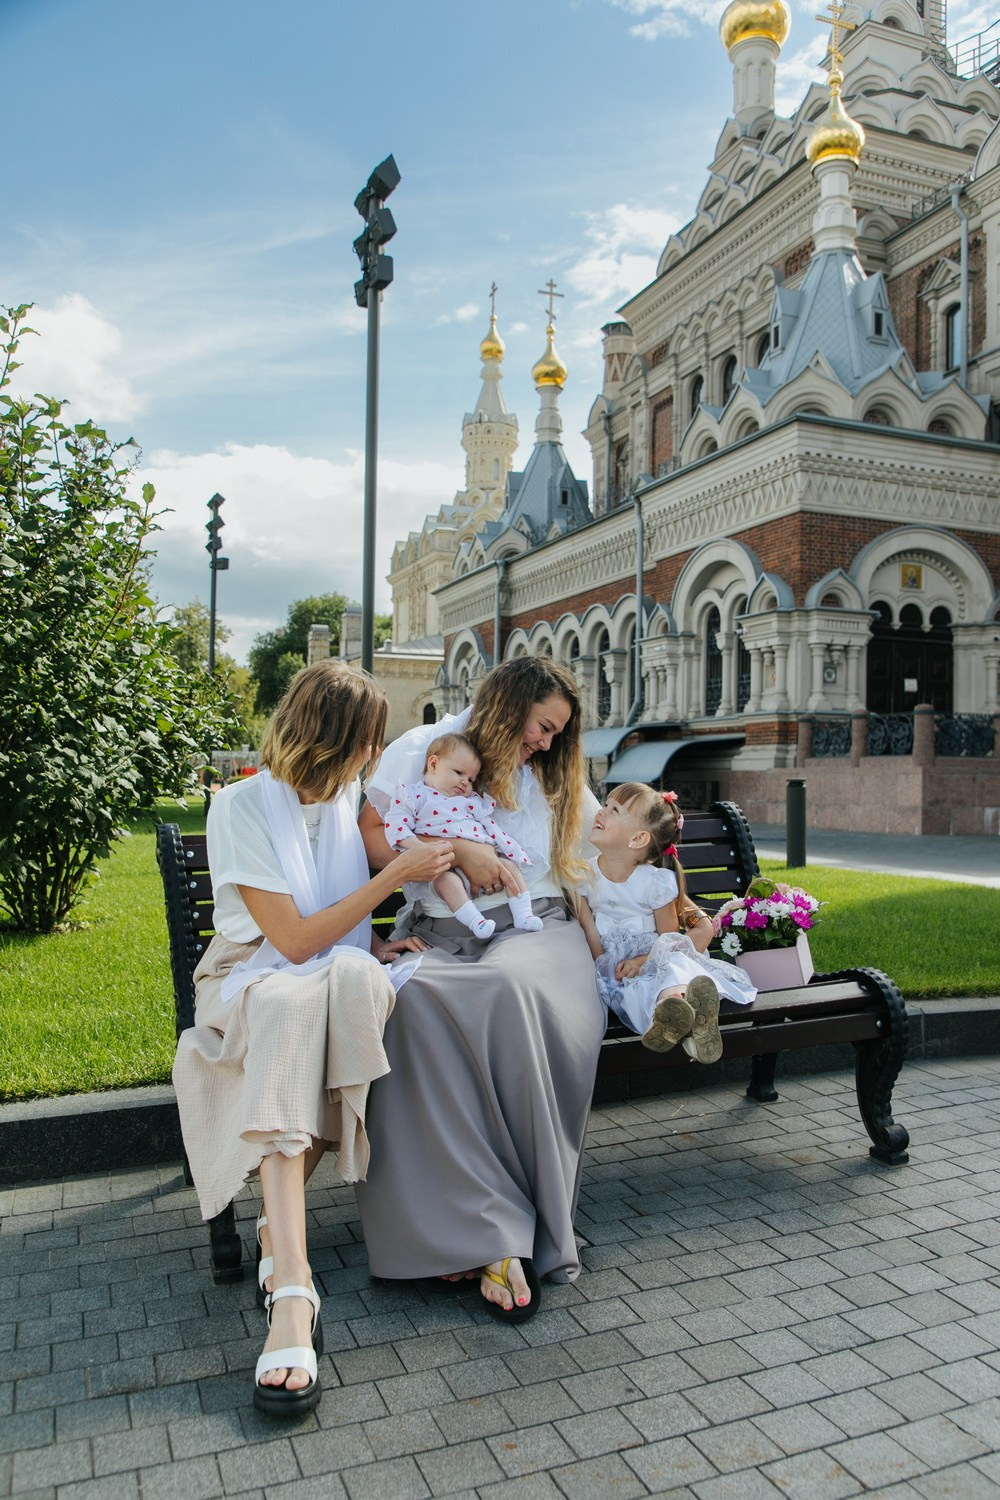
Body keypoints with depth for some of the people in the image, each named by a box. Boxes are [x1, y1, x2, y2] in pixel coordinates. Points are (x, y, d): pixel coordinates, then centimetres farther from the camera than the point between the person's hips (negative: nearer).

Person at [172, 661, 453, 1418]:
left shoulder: (348, 797, 8)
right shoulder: (242, 807, -10)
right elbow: (295, 940, -15)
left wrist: (374, 944, 3)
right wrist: (395, 876, -15)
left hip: (344, 984, 4)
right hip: (254, 982, -4)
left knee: (354, 977, -34)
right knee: (292, 1004, -40)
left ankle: (281, 1238, -25)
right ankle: (293, 1288, -43)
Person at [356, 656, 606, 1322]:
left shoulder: (555, 777, 23)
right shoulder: (423, 748, 10)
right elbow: (371, 836, 3)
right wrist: (457, 851, -6)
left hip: (535, 928, 2)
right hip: (444, 936, -1)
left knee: (514, 988, -37)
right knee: (415, 999, -38)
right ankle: (496, 1233, -33)